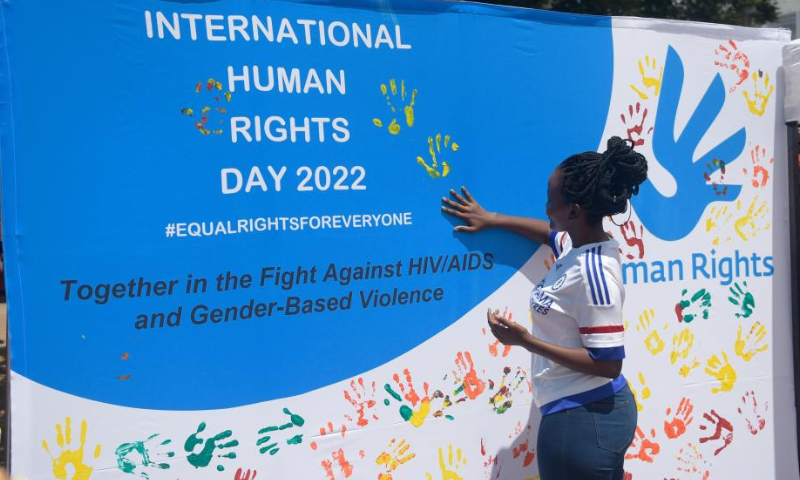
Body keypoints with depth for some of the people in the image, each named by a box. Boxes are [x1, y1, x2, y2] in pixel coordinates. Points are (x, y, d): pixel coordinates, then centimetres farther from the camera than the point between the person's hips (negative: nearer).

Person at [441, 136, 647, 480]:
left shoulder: (592, 272, -25)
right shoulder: (581, 247, 2)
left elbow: (608, 363, -24)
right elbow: (551, 233, 27)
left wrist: (526, 341, -24)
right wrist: (491, 219, 27)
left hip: (581, 419, -9)